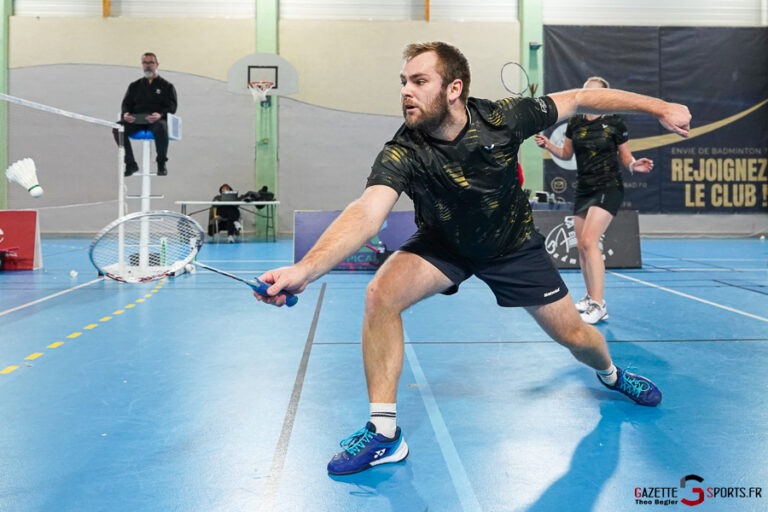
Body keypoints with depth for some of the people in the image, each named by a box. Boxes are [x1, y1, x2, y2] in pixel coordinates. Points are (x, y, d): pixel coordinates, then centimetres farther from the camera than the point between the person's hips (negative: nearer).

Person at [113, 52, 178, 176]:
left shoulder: (167, 86, 16)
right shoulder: (135, 86, 26)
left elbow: (172, 106, 3)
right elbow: (126, 104, 18)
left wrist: (160, 115, -20)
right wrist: (125, 114, -8)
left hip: (157, 120, -3)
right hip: (136, 121, 3)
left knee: (161, 128, -41)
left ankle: (161, 164, -24)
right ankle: (130, 164, -17)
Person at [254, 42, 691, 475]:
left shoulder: (502, 119, -27)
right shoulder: (402, 153, -31)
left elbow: (579, 99, -13)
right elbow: (366, 214, -45)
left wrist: (658, 107, -9)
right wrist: (305, 269, -61)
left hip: (515, 244, 1)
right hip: (444, 245, -1)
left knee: (575, 337, 5)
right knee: (381, 294, -27)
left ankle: (610, 373, 46)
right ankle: (385, 433, -15)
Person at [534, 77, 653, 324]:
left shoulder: (615, 123, -7)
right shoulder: (575, 122, 5)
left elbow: (626, 157, 1)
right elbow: (566, 154, 16)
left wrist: (635, 165, -20)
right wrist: (548, 144, -1)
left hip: (608, 188, -6)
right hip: (583, 189, 6)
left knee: (589, 241, -20)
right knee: (582, 246, 10)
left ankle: (599, 306, -19)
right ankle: (590, 297, 28)